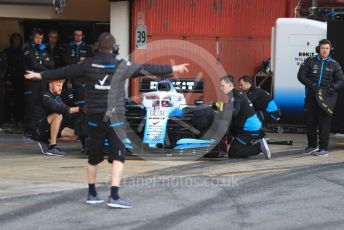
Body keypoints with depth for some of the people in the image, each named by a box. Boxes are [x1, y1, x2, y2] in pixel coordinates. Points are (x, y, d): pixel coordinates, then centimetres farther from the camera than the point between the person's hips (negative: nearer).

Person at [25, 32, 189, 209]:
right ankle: (114, 197, -15)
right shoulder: (121, 66, -5)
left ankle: (92, 194, 27)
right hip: (114, 118, -4)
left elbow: (64, 72, 11)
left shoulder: (88, 65, 2)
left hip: (94, 118, 4)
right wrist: (173, 69, 10)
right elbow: (147, 69, 1)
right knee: (118, 156, -3)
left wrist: (40, 75, 24)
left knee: (93, 157, 15)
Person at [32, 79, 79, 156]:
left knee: (75, 135, -2)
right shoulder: (45, 96, -14)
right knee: (58, 115, -31)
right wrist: (76, 109, -32)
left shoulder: (57, 97, 14)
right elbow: (56, 108, -29)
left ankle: (44, 143, 8)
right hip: (38, 129, -8)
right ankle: (52, 147, -28)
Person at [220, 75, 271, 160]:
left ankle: (259, 147, -14)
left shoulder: (234, 95, -12)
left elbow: (234, 112, -26)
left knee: (232, 154, -8)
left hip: (249, 129, -9)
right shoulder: (238, 93, 19)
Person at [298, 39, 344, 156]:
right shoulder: (310, 61, 5)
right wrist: (311, 85, -13)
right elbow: (301, 75, 1)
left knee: (324, 123, -6)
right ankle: (312, 146, 25)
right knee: (310, 122, 9)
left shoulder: (334, 65, 7)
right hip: (311, 97, 1)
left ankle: (323, 148, -2)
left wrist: (333, 88, -12)